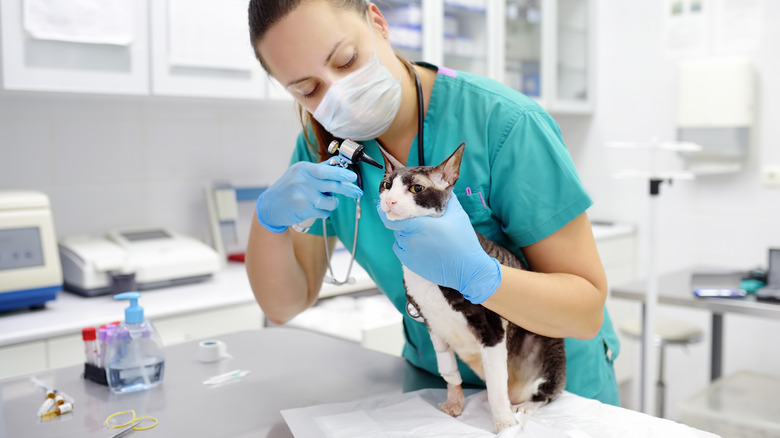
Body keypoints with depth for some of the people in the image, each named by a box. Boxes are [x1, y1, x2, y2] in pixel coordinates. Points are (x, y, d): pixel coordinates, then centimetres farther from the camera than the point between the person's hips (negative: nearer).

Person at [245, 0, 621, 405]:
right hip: (433, 382, 3)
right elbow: (283, 305, -5)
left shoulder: (507, 124, -25)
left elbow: (588, 312, -22)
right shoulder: (323, 144, -9)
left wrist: (473, 272, -39)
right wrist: (270, 218, -23)